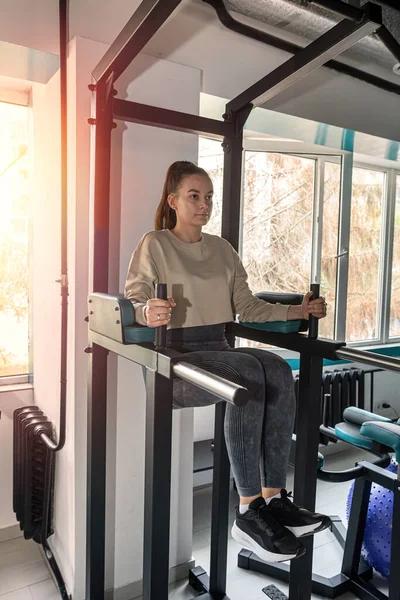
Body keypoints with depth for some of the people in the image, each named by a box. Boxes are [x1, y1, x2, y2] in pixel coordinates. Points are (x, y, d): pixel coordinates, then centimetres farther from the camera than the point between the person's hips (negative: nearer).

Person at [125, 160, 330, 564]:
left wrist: (298, 311, 2)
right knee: (250, 371, -32)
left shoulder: (222, 250, 17)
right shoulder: (154, 245, 1)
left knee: (278, 369, -25)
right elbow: (132, 302, -9)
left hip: (217, 350, 5)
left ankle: (274, 497, -19)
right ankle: (249, 512, -24)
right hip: (174, 358, -5)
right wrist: (148, 312, -32)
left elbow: (247, 307, 13)